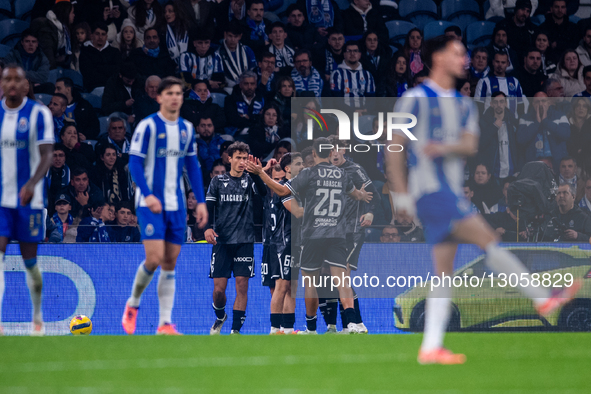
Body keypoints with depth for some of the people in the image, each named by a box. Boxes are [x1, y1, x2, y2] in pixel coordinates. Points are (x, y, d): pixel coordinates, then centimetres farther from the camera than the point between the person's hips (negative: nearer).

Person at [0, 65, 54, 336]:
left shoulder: (39, 114, -5)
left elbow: (46, 155, -12)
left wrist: (32, 183, -29)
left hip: (28, 199, -2)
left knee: (29, 260, 6)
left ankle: (37, 318, 26)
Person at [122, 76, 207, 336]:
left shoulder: (186, 129, 11)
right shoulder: (148, 126, -7)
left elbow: (192, 166, 16)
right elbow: (134, 163, -9)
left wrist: (200, 201, 9)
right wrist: (148, 195, -21)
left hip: (176, 205, 5)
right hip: (150, 204, -5)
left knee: (170, 264, 3)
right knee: (154, 259, -14)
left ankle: (165, 323, 4)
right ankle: (133, 304, 11)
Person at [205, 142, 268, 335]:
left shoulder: (250, 180, 8)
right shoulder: (218, 181, 9)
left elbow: (263, 192, -12)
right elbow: (209, 206, 4)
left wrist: (255, 173, -30)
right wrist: (208, 227, -14)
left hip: (245, 241, 0)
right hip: (221, 241, 0)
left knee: (242, 285, -6)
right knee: (219, 288, -2)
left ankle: (236, 329, -1)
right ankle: (220, 317, 28)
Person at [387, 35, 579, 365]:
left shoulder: (463, 105, 18)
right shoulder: (416, 99, -1)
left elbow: (470, 146, 3)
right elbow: (395, 148, -2)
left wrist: (445, 148, -18)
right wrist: (401, 193, -6)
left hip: (452, 194, 8)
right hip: (429, 187, -8)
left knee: (445, 270, 3)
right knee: (489, 240, -14)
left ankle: (431, 347, 3)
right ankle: (544, 299, -13)